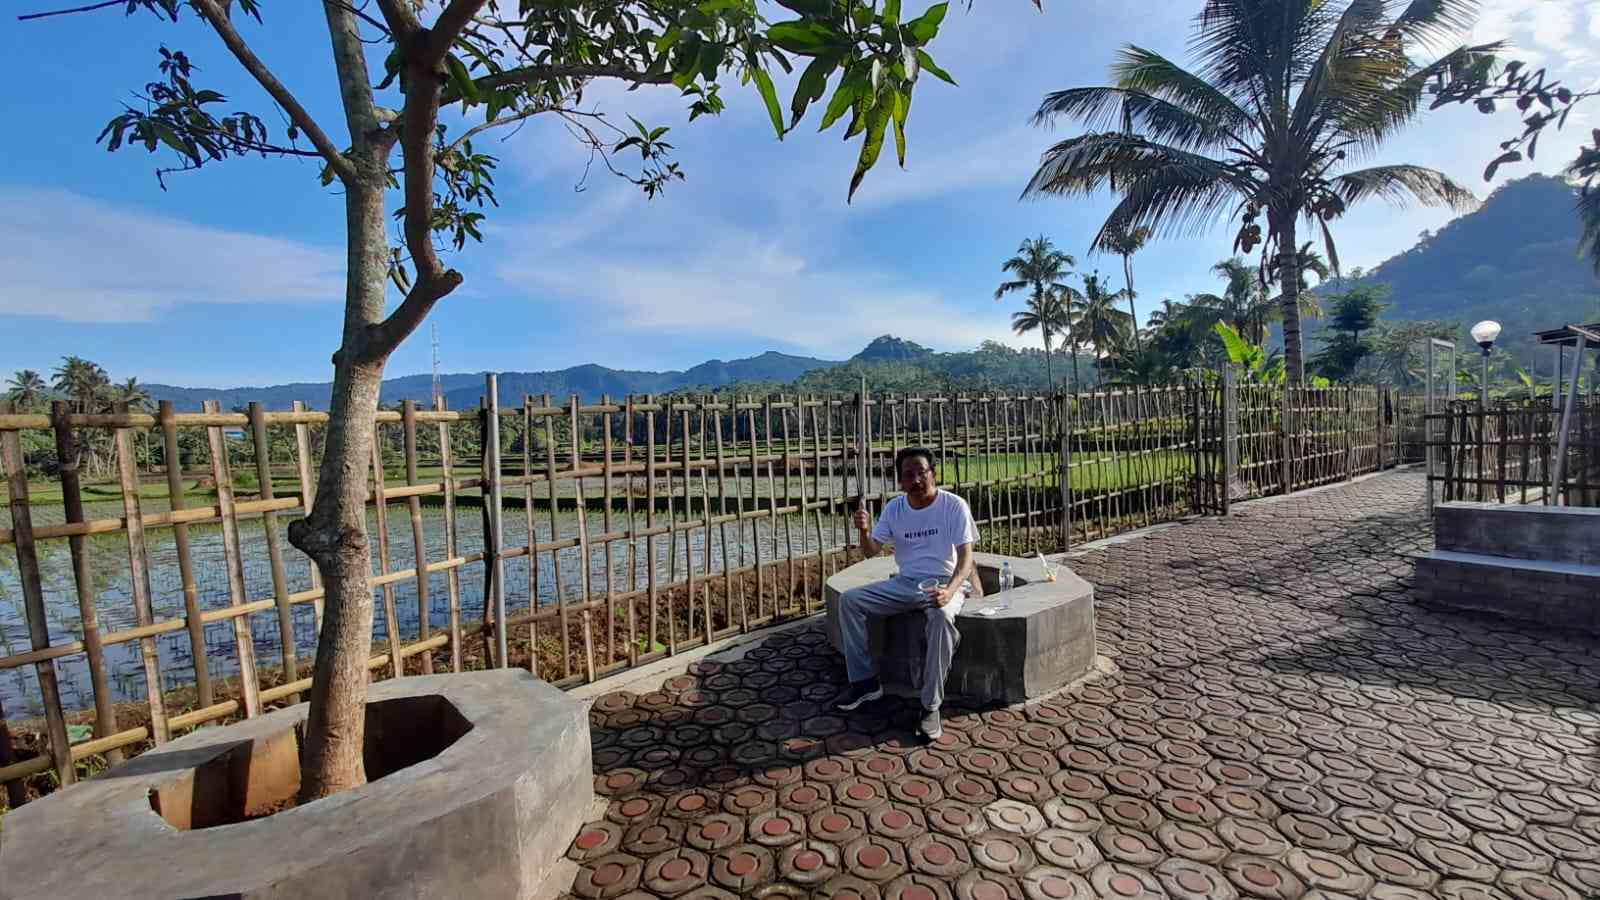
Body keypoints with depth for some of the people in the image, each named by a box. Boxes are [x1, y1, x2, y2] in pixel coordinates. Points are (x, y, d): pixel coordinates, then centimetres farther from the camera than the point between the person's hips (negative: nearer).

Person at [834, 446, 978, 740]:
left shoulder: (954, 506, -12)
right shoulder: (894, 508, 0)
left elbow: (966, 556, -16)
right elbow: (871, 552, 2)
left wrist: (950, 590, -35)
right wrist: (865, 531, -21)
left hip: (943, 583, -5)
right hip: (905, 583, 5)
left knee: (942, 617, -39)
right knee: (849, 600, -11)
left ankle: (931, 706, -24)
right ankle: (865, 681, 0)